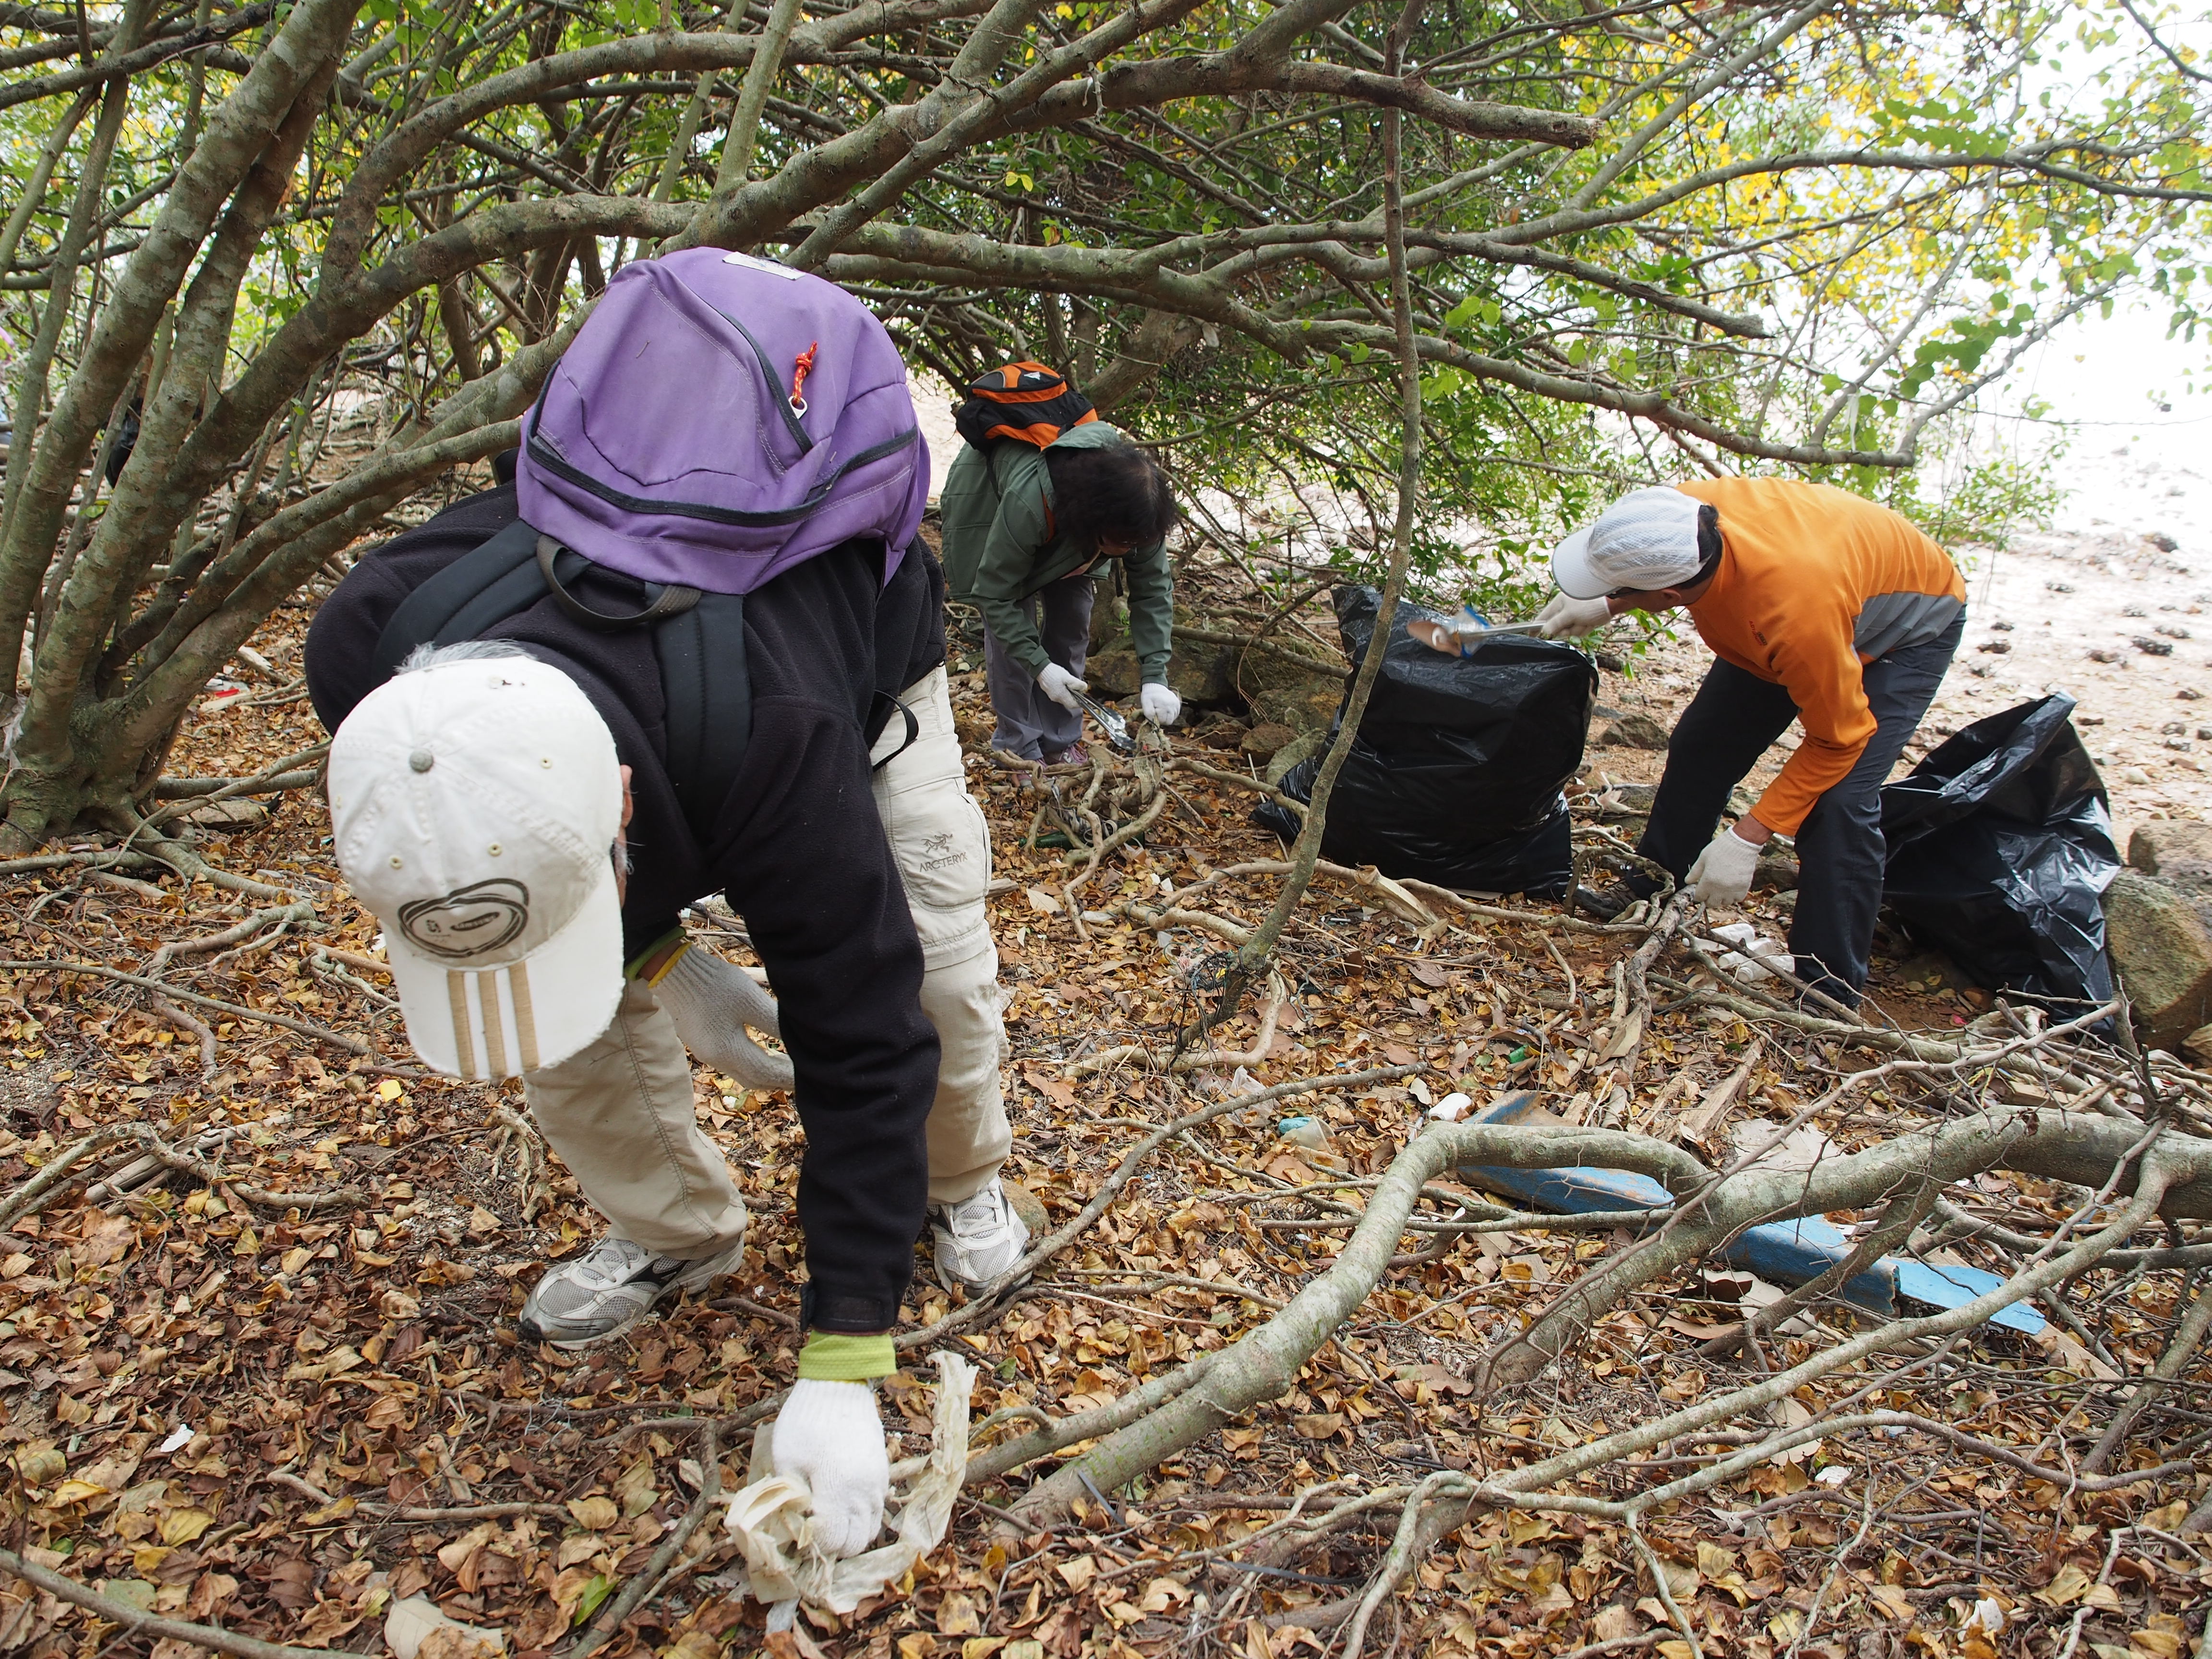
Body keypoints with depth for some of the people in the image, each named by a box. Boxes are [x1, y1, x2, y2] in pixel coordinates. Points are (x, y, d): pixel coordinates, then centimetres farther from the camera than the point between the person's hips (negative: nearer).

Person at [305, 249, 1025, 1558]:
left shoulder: (768, 739, -50)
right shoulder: (369, 662, -37)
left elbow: (856, 1032, -42)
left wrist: (843, 1368, -40)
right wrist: (658, 949, -18)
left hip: (859, 637, -3)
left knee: (926, 954, -12)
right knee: (576, 1000, -10)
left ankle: (958, 1182, 20)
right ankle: (676, 1232, 14)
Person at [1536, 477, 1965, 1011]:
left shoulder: (1797, 611, -47)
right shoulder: (1684, 512, -31)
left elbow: (1838, 739, -31)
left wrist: (1748, 837, -32)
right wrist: (1604, 608, -10)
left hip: (1909, 629, -7)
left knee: (1838, 802, -20)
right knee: (1701, 746, 8)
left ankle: (1830, 998, -9)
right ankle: (1648, 894, 27)